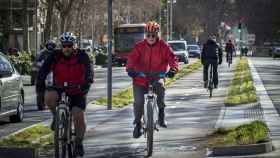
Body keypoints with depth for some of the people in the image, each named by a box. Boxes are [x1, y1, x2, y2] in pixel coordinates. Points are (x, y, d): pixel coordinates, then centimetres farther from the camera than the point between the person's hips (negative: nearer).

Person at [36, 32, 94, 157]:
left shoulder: (82, 56, -13)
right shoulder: (55, 56, -10)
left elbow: (88, 69, -27)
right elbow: (44, 69, -21)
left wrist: (87, 82, -47)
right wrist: (40, 83, -38)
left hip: (77, 91, -1)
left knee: (79, 116, -13)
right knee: (49, 97, -32)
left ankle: (79, 143, 5)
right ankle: (56, 116, -2)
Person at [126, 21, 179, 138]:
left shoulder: (163, 46, -2)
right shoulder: (139, 46, -2)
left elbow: (172, 58, -12)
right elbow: (132, 58, -15)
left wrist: (173, 69, -33)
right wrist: (130, 68, -35)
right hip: (140, 79, 1)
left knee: (160, 87, -33)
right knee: (138, 102, -12)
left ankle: (161, 113, -13)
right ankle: (137, 123, 13)